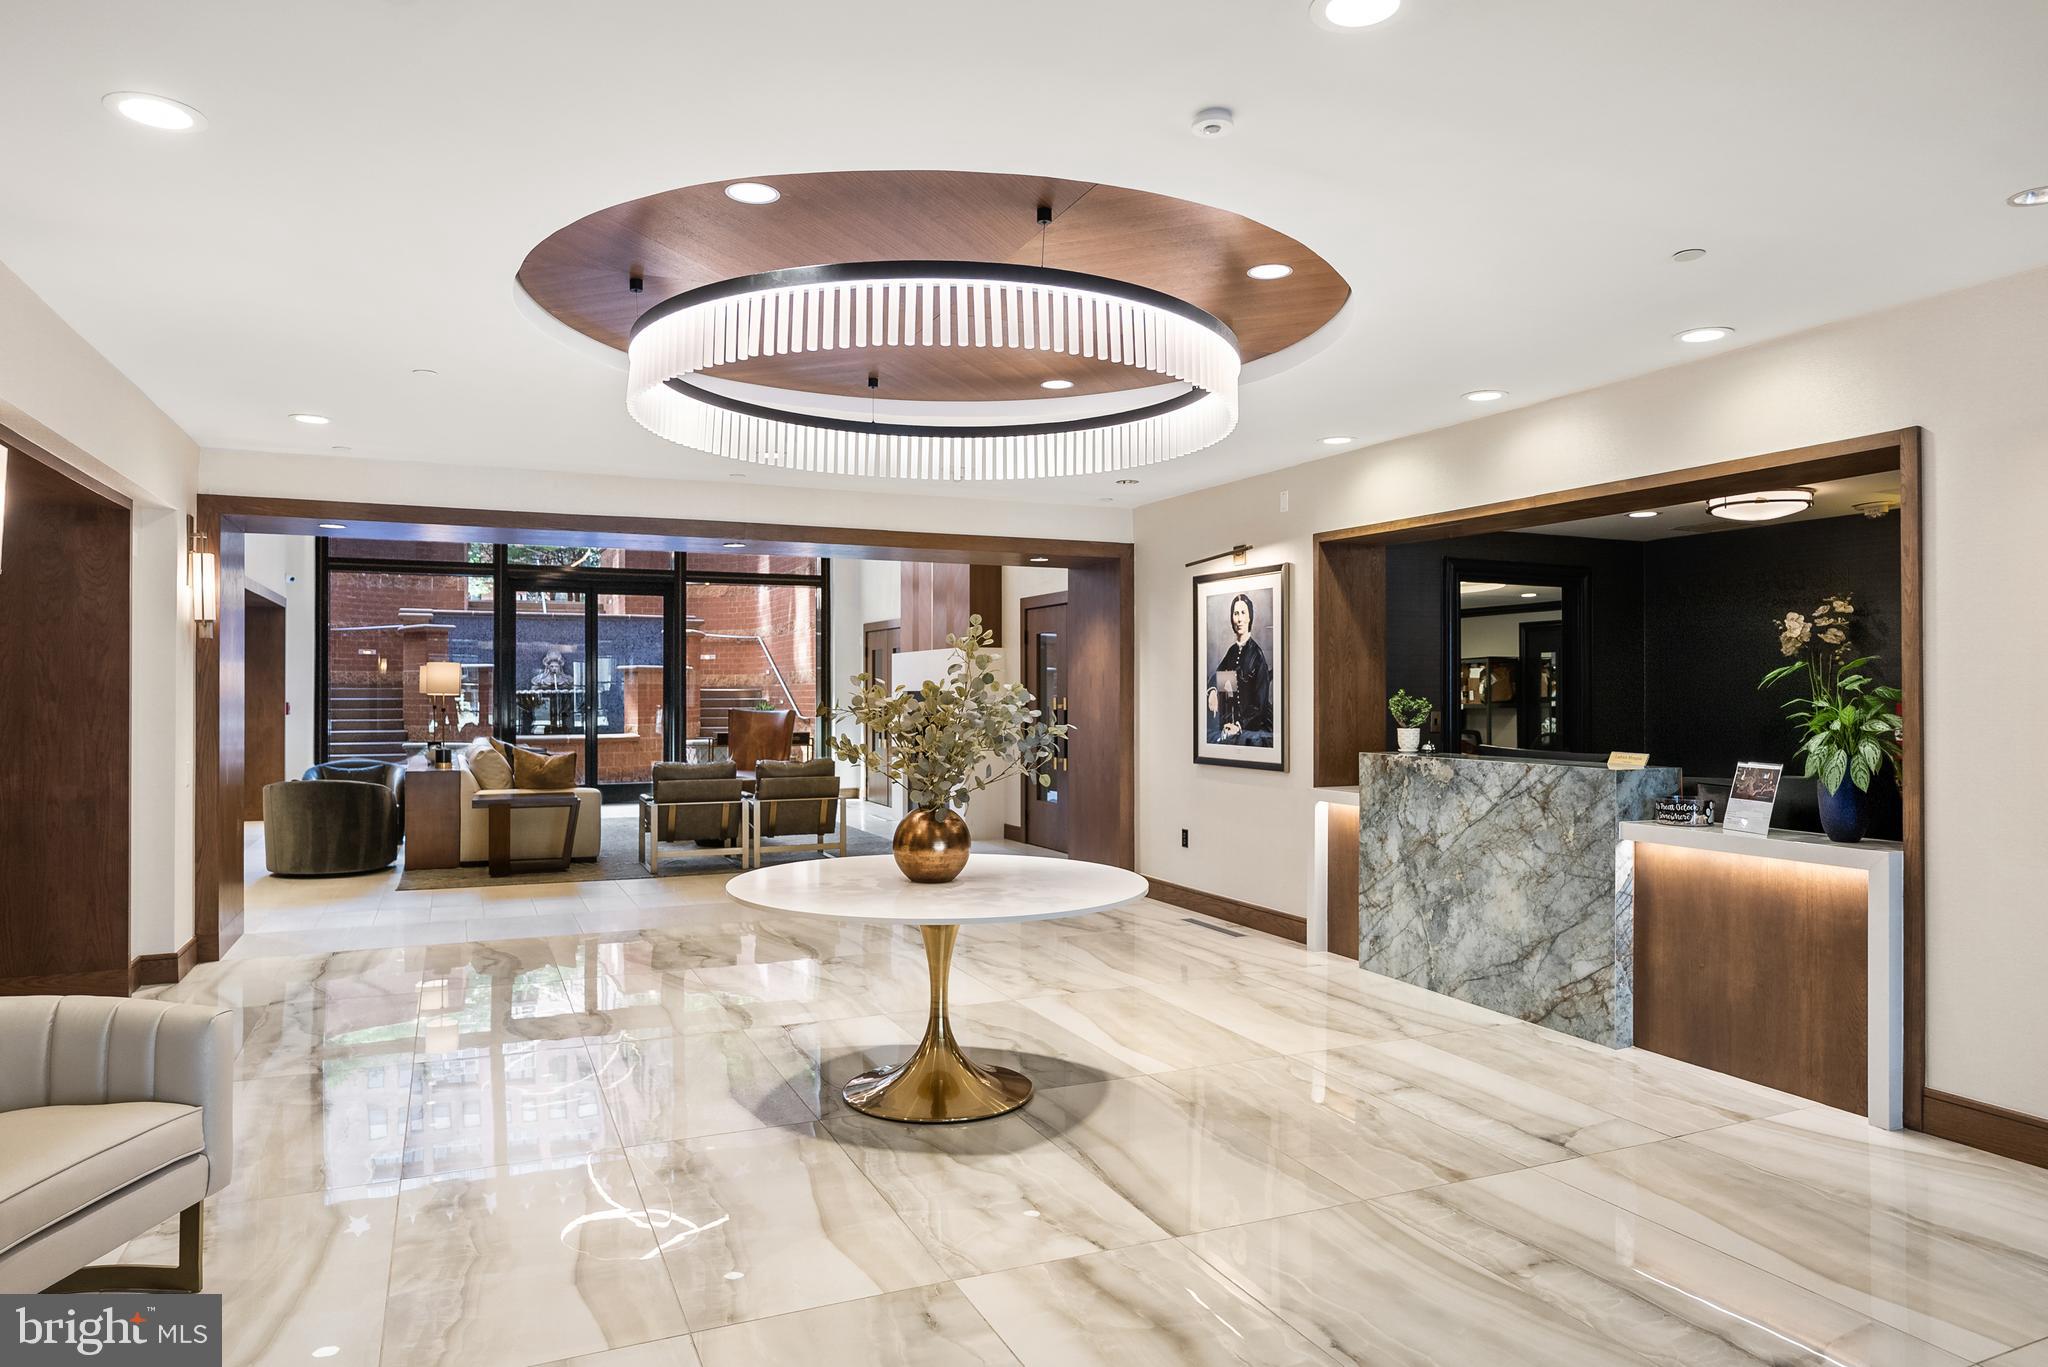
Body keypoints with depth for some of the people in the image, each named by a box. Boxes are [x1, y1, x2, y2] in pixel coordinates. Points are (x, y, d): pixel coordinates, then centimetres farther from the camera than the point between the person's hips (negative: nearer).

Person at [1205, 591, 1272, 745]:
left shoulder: (1257, 654, -7)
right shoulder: (1232, 651, 10)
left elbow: (1260, 703, -9)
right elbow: (1217, 674, 24)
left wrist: (1240, 726, -15)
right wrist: (1212, 690, 2)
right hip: (1231, 724, 5)